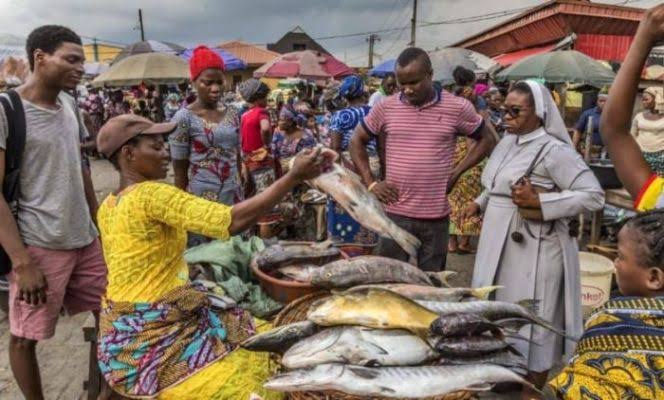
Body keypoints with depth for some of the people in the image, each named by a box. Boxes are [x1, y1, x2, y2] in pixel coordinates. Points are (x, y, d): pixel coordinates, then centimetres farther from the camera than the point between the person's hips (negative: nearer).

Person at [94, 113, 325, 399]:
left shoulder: (108, 206, 8)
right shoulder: (150, 195, -21)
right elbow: (232, 220, -28)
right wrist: (294, 177, -23)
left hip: (134, 330, 10)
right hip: (150, 338, -9)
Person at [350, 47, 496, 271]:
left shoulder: (457, 108, -3)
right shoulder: (386, 107, 0)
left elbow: (487, 139, 10)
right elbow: (357, 142, 11)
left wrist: (457, 172, 0)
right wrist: (370, 183, 1)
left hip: (436, 215, 0)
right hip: (396, 213, 1)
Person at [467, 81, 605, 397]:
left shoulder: (553, 150, -16)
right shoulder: (508, 142, 8)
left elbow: (594, 196, -19)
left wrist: (539, 201, -24)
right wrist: (480, 203, 12)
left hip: (533, 249, -8)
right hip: (500, 243, 8)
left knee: (531, 318, 5)